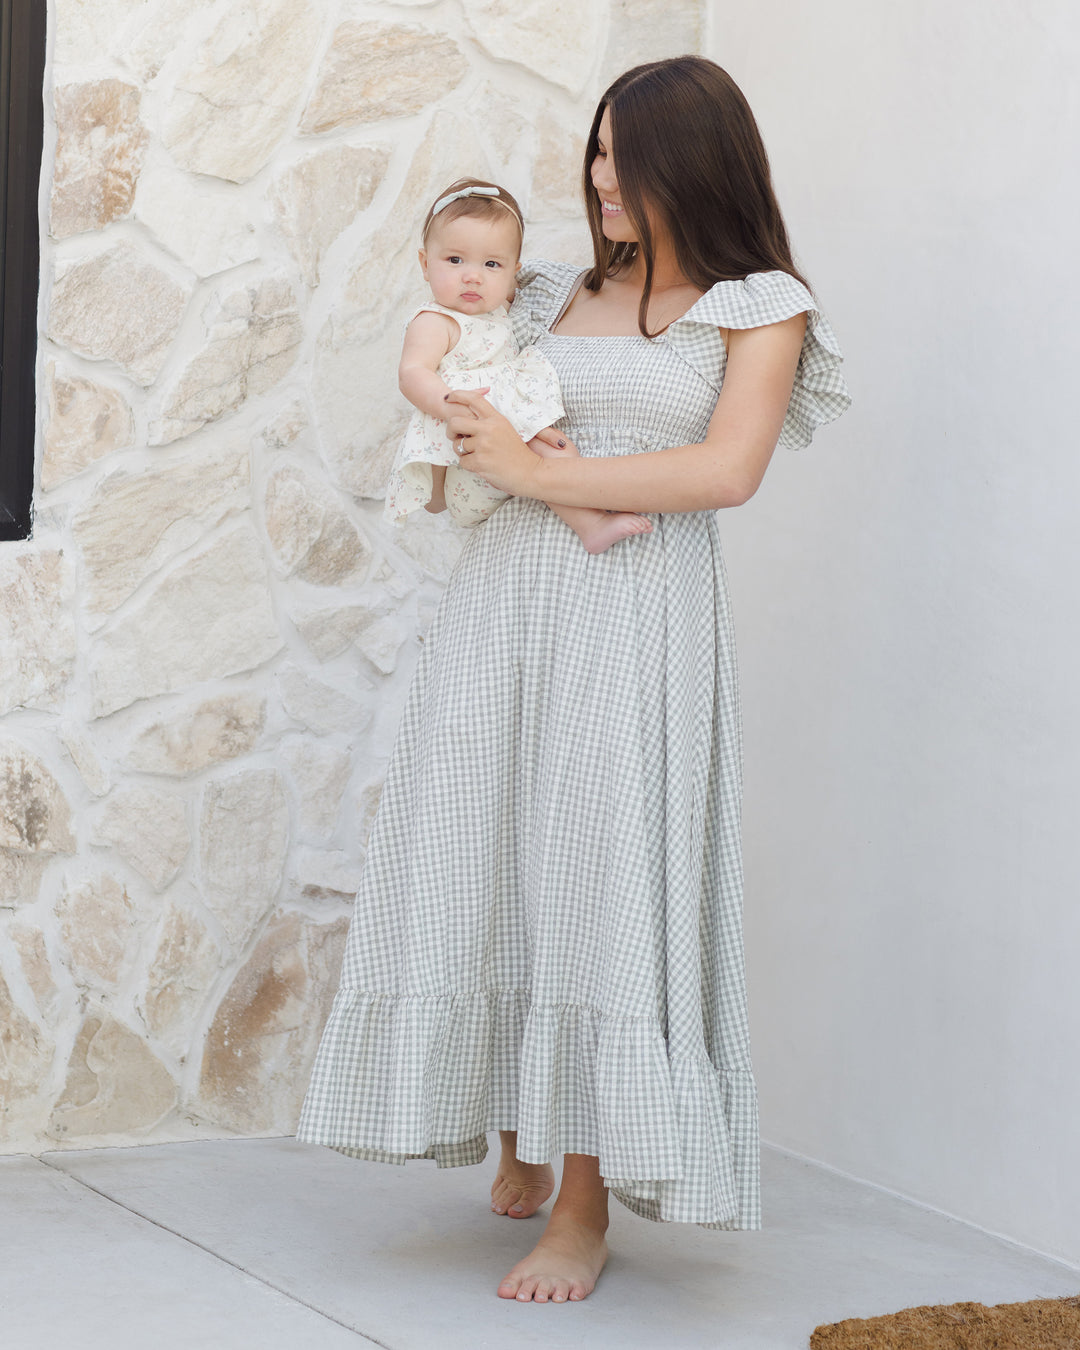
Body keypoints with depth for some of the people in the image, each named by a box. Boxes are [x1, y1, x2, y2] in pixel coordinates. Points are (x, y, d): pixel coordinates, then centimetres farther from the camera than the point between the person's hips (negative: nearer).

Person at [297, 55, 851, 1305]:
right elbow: (451, 393, 28)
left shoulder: (758, 310, 3)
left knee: (599, 878, -8)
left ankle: (585, 1210, -4)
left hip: (635, 608, -5)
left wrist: (542, 472, -11)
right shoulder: (556, 295, 17)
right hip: (504, 590, 5)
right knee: (484, 864, 3)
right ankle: (519, 1145, 20)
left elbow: (727, 470, -10)